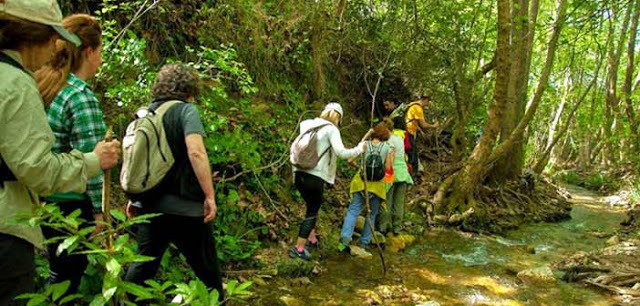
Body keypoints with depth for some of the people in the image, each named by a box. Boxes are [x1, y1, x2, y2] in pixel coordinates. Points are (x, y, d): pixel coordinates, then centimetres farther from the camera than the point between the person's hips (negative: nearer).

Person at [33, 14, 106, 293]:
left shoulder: (39, 84, 6)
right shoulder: (81, 97, -18)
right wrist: (98, 210, -13)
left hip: (39, 197, 8)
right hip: (69, 202, -8)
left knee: (60, 269, 22)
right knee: (68, 276, 8)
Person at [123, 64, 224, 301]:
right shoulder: (186, 110, -9)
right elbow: (196, 152, -23)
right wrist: (210, 195, -20)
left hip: (149, 204, 6)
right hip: (183, 208, -6)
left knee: (144, 264, 19)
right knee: (207, 268, 9)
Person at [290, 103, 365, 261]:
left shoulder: (308, 126, 12)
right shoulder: (331, 129, -6)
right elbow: (341, 152, -15)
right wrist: (359, 149, -2)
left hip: (299, 173, 6)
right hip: (315, 177, -6)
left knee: (313, 206, 25)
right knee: (312, 212, 6)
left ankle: (312, 238, 33)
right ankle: (299, 248, 7)